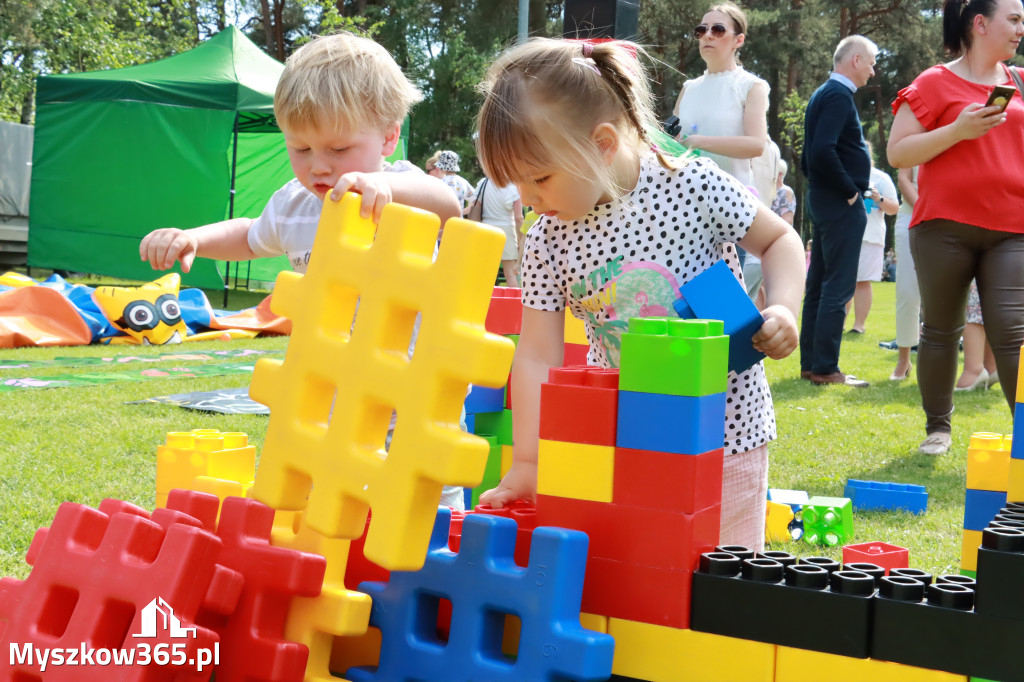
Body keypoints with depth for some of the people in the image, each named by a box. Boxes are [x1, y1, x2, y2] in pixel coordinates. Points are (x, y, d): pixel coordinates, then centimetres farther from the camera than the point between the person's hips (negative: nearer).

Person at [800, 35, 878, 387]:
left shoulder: (822, 94, 17)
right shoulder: (839, 95, -14)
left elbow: (810, 154, 20)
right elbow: (823, 151, -26)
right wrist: (850, 191, -17)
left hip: (822, 198, 10)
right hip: (841, 204, -10)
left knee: (819, 285, 12)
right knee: (838, 287, -7)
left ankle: (811, 362, 17)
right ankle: (825, 368, -6)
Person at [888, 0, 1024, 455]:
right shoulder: (935, 84, 0)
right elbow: (897, 153, -5)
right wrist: (958, 131, -13)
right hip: (945, 227, -3)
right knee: (941, 329, 7)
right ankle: (938, 428, 20)